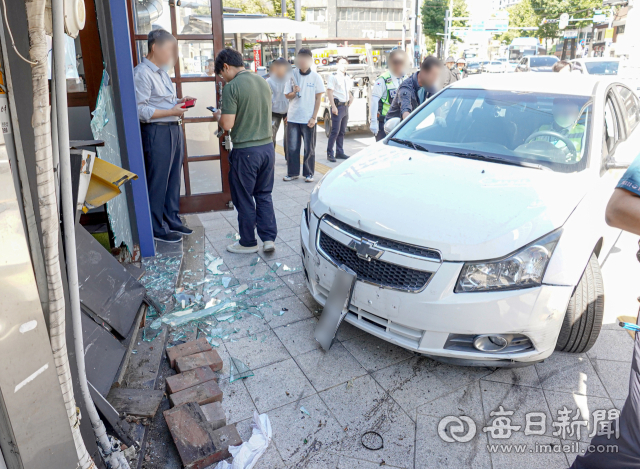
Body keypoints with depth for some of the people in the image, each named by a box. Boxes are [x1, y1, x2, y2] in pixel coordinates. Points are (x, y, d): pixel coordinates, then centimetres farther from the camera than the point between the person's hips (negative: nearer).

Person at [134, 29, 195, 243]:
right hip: (156, 132, -9)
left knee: (173, 179, 15)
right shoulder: (142, 73, -13)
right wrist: (172, 111, -19)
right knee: (158, 182, -1)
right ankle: (157, 228, 10)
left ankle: (172, 221, 27)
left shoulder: (162, 71, 18)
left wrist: (179, 102, 8)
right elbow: (140, 110, -19)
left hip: (174, 129, 9)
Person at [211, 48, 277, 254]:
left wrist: (218, 116, 5)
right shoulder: (263, 82, 8)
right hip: (267, 146, 7)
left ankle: (248, 243, 20)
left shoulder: (231, 87, -14)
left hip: (245, 151, -6)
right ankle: (269, 238, 14)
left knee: (244, 199, 8)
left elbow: (228, 124, -17)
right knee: (264, 194, 16)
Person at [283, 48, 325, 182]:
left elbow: (318, 99, 0)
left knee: (309, 148, 4)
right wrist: (294, 92, -13)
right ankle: (292, 172, 16)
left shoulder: (315, 77, 0)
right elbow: (287, 95, 10)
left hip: (308, 119, -2)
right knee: (292, 147, 5)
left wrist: (313, 117, -7)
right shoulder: (292, 76, 6)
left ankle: (308, 173, 14)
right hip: (293, 117, 2)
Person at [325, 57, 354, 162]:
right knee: (335, 131, -10)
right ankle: (329, 154, -5)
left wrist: (351, 98, 13)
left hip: (346, 106, 7)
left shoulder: (348, 78, 17)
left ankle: (339, 152, 16)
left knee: (342, 132, 10)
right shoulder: (333, 76, -5)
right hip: (338, 106, -7)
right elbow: (329, 91, -12)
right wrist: (333, 106, -20)